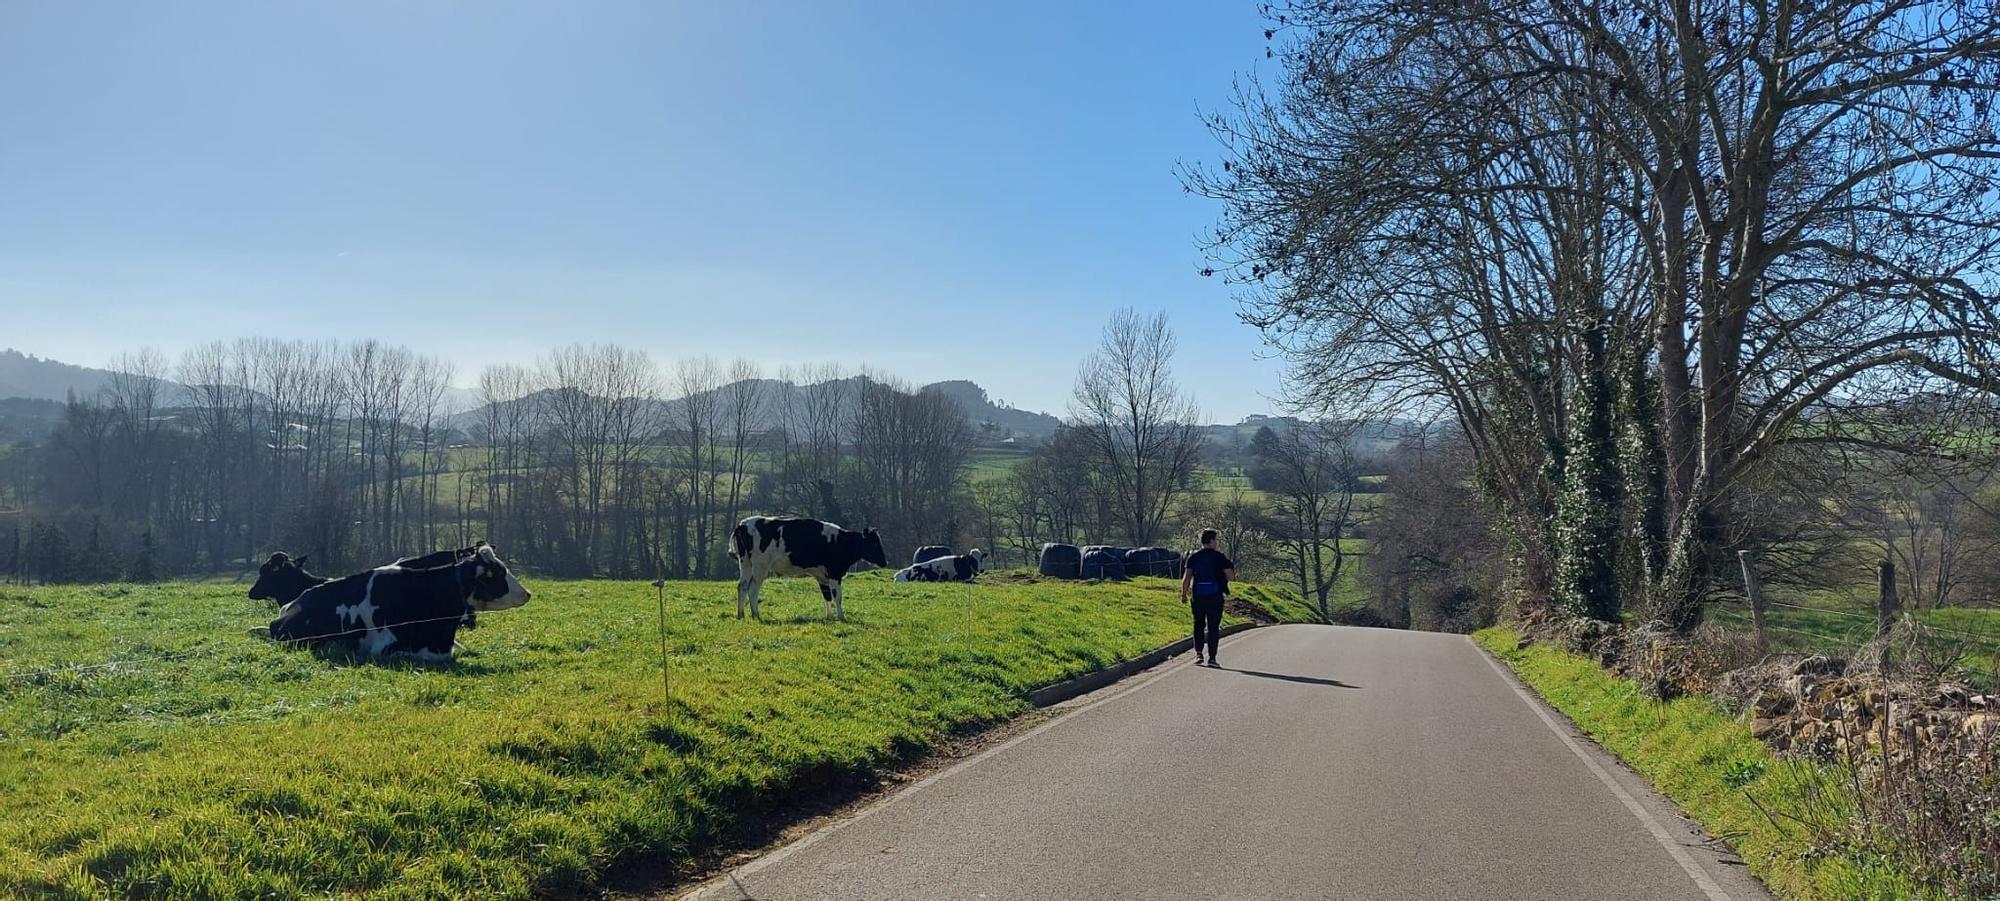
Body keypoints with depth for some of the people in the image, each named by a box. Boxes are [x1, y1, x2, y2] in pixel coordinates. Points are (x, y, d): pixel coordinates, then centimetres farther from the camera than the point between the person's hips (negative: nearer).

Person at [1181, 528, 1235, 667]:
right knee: (1213, 627, 4)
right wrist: (1230, 565, 15)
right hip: (1215, 597, -2)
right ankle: (1212, 657, 4)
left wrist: (1184, 594, 6)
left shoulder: (1193, 557, 3)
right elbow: (1231, 576, -4)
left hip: (1197, 597, 2)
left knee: (1198, 625, 12)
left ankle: (1198, 653, 0)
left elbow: (1186, 577, -1)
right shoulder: (1219, 557, -5)